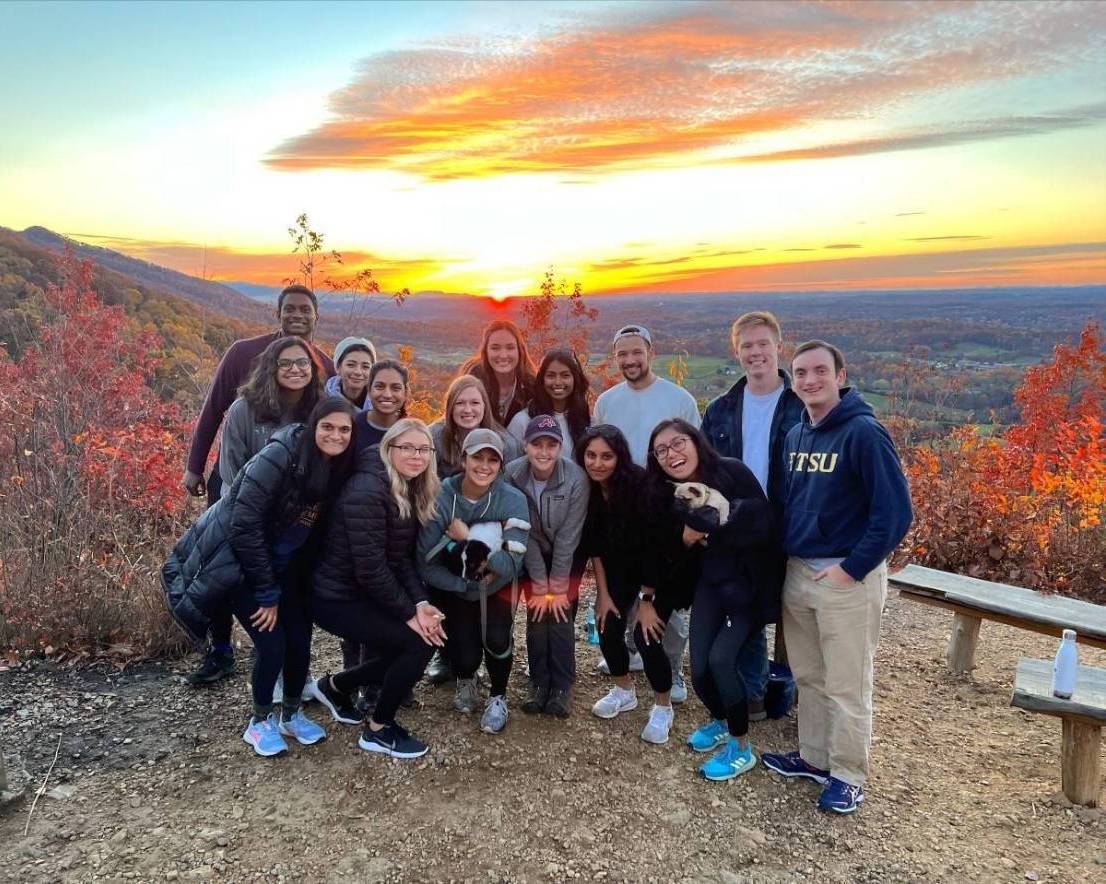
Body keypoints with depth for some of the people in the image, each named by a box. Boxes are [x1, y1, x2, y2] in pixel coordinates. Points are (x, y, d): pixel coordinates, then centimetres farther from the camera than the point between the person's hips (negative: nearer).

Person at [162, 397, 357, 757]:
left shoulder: (338, 469, -7)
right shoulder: (280, 456, -27)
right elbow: (245, 525, -26)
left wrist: (278, 588, 3)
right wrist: (266, 593, -20)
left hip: (282, 566, 6)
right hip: (236, 562, -6)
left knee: (300, 639, 1)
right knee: (272, 644, -10)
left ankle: (291, 715, 27)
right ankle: (259, 722, 16)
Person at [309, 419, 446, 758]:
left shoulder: (411, 491, 5)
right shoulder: (367, 491, -23)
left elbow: (403, 558, 2)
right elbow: (370, 567, -25)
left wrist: (421, 603, -12)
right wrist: (409, 612, -18)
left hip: (364, 593, 9)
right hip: (337, 598, -9)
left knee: (416, 640, 10)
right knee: (419, 642, -14)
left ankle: (334, 686, 28)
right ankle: (378, 730, 5)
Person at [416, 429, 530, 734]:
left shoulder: (513, 499, -22)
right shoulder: (440, 497, -22)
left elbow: (511, 564, -27)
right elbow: (425, 564, -19)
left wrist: (469, 540, -33)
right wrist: (468, 582, -23)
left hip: (498, 586, 0)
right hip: (453, 587, 0)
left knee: (496, 637, -24)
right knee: (465, 656, -14)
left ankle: (498, 697, 9)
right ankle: (465, 679, 27)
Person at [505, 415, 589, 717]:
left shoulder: (576, 478, -28)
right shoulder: (513, 475, -23)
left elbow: (568, 536, -21)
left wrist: (557, 586, -17)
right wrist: (540, 585, -16)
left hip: (569, 556, -1)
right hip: (532, 554, 1)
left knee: (560, 613, -8)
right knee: (536, 614, -4)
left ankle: (562, 687, 6)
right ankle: (539, 683, 12)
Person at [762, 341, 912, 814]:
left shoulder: (863, 432, -14)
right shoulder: (795, 435, 8)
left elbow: (895, 512, -18)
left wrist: (852, 569, -17)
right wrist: (784, 555, 8)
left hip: (846, 577, -7)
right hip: (797, 573, 7)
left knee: (846, 684, 5)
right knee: (808, 677, 18)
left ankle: (848, 776, 22)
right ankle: (814, 757, 35)